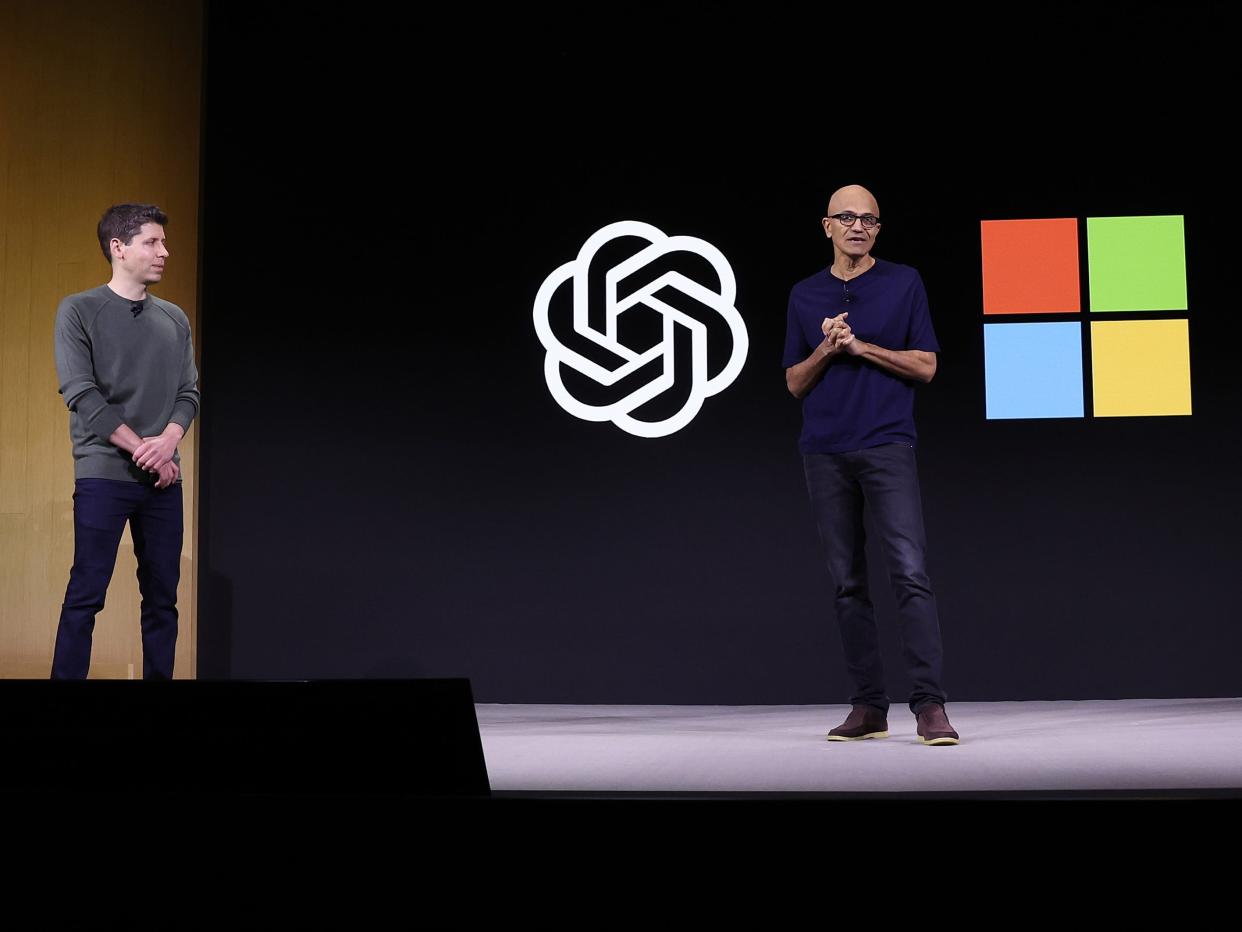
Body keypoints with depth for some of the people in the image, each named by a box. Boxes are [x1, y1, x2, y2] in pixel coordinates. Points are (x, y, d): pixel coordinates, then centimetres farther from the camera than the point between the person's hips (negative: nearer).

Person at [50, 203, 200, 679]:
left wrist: (168, 440, -10)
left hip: (164, 478, 4)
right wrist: (142, 450, -12)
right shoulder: (78, 311, -1)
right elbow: (81, 394, -8)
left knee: (162, 596, 5)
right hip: (103, 474, -4)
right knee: (86, 594, -5)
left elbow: (189, 392, 11)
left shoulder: (174, 319, 13)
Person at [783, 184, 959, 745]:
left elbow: (925, 366, 0)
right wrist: (826, 348, -7)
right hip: (824, 453, 3)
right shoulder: (805, 295, 13)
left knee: (910, 573, -13)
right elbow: (795, 383, 12)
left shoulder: (904, 283, 5)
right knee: (847, 583, 5)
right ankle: (868, 707, 11)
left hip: (887, 447, -3)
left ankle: (929, 705, -14)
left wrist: (860, 346, -9)